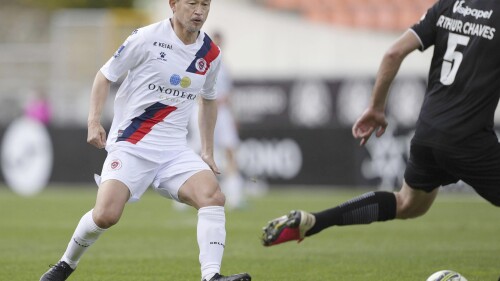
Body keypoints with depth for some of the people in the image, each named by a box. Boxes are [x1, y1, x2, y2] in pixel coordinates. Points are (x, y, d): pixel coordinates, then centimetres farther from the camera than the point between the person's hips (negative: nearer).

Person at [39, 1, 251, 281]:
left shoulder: (211, 54, 5)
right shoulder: (146, 38, -8)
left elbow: (209, 99, 24)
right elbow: (105, 75, 2)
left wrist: (208, 151, 21)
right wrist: (94, 121, -9)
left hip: (175, 150, 4)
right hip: (130, 146, -4)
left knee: (213, 196, -22)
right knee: (105, 215, -18)